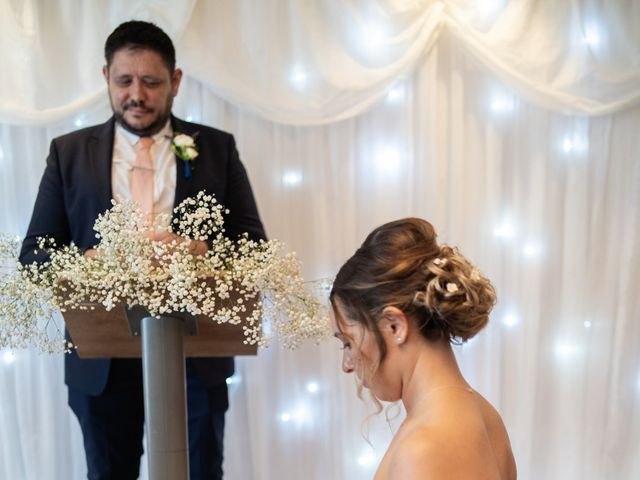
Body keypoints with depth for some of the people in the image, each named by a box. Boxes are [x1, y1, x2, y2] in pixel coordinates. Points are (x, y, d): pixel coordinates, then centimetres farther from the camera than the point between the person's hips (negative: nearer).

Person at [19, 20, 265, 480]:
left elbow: (253, 244, 1)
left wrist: (201, 250, -21)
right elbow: (34, 252, 4)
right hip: (102, 356, 1)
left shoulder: (217, 148, 4)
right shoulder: (69, 151, 5)